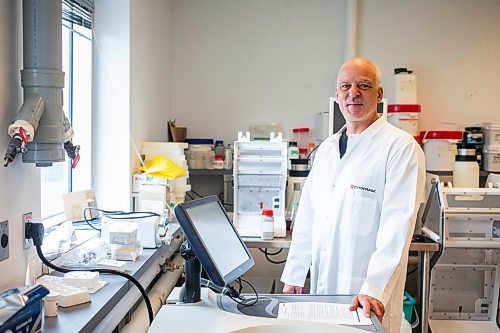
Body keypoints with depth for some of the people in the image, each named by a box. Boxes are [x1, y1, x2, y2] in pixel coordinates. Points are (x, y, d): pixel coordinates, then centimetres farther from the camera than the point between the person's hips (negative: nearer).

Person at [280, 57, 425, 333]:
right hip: (322, 287, 6)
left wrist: (374, 289, -23)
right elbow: (307, 216, 12)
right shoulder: (327, 148, 11)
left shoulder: (401, 147, -9)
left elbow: (397, 225, -17)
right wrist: (294, 275, 9)